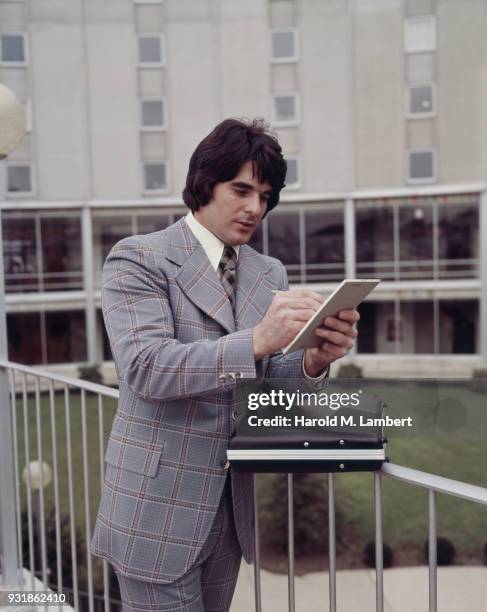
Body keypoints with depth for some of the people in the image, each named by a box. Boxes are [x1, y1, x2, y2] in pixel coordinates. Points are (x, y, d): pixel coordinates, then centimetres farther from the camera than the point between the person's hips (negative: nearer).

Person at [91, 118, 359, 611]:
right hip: (159, 509, -5)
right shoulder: (138, 258, -9)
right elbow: (145, 367, -22)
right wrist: (255, 341, -34)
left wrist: (313, 361, -16)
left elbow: (265, 385, 6)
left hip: (231, 509, 6)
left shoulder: (270, 274, 7)